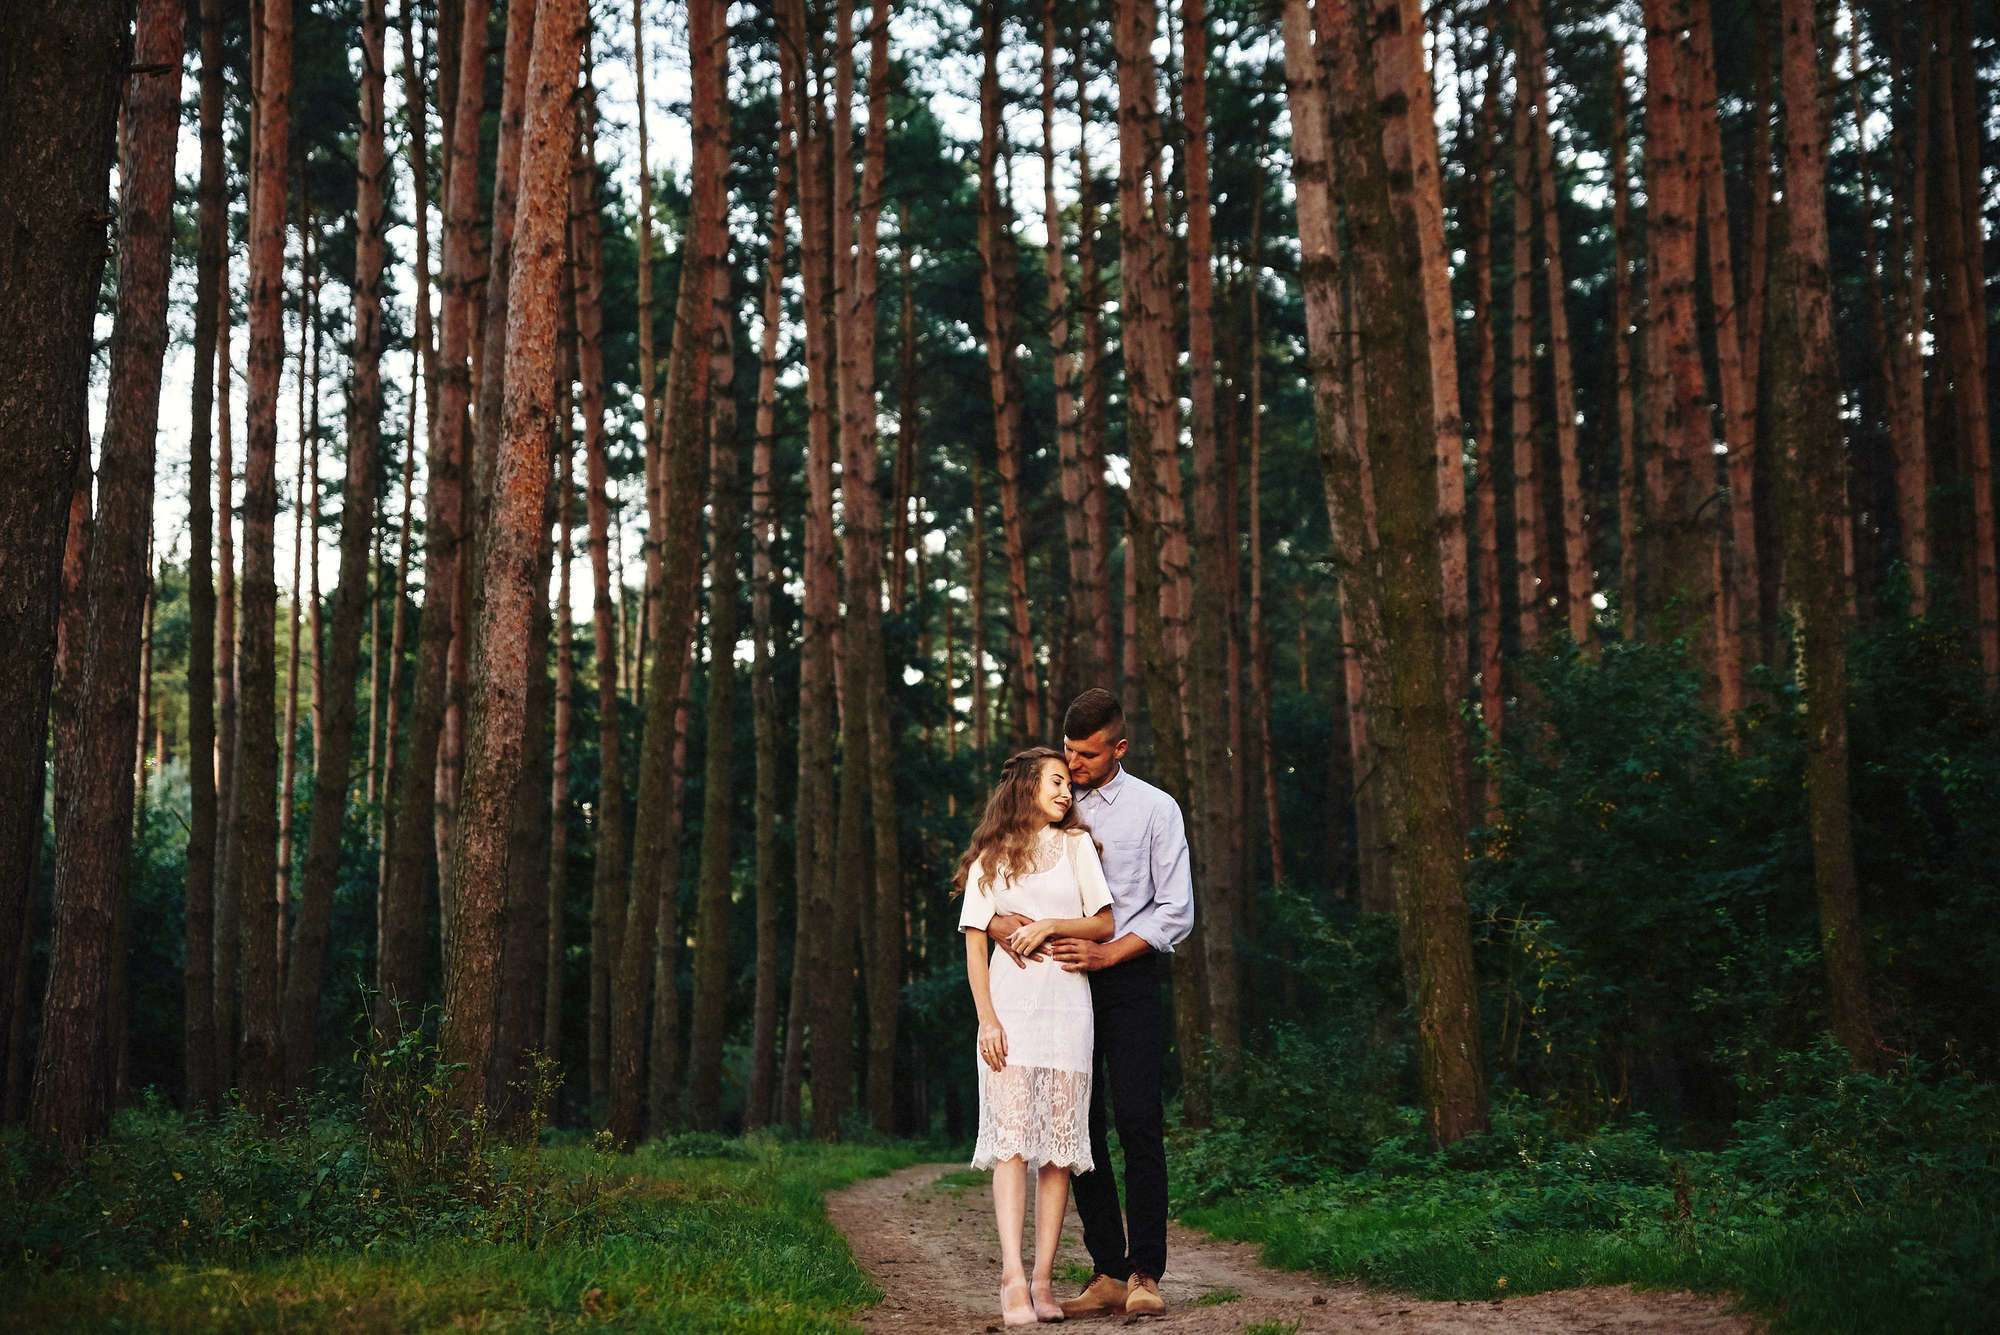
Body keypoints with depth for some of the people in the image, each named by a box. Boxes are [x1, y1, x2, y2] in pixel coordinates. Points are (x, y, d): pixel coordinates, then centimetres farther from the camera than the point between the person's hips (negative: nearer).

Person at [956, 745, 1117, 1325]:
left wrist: (1050, 925, -8)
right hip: (1010, 1002, -1)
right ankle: (1013, 1279, -19)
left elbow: (1104, 925, 9)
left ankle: (1044, 1280, -2)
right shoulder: (990, 859, 11)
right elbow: (974, 945, 5)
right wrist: (986, 1017, -6)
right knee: (1011, 1139, -11)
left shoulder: (1076, 844, 13)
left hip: (1067, 1002, 1)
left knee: (1060, 1145, -3)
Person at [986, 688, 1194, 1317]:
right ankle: (1107, 1272, 8)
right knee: (1079, 1125, 3)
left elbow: (1176, 911, -2)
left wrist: (1106, 952, -14)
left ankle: (1145, 1272, -4)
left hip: (1129, 976, -3)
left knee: (1138, 1121, -9)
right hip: (1062, 977, 3)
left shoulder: (1154, 809, 1)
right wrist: (998, 920, -13)